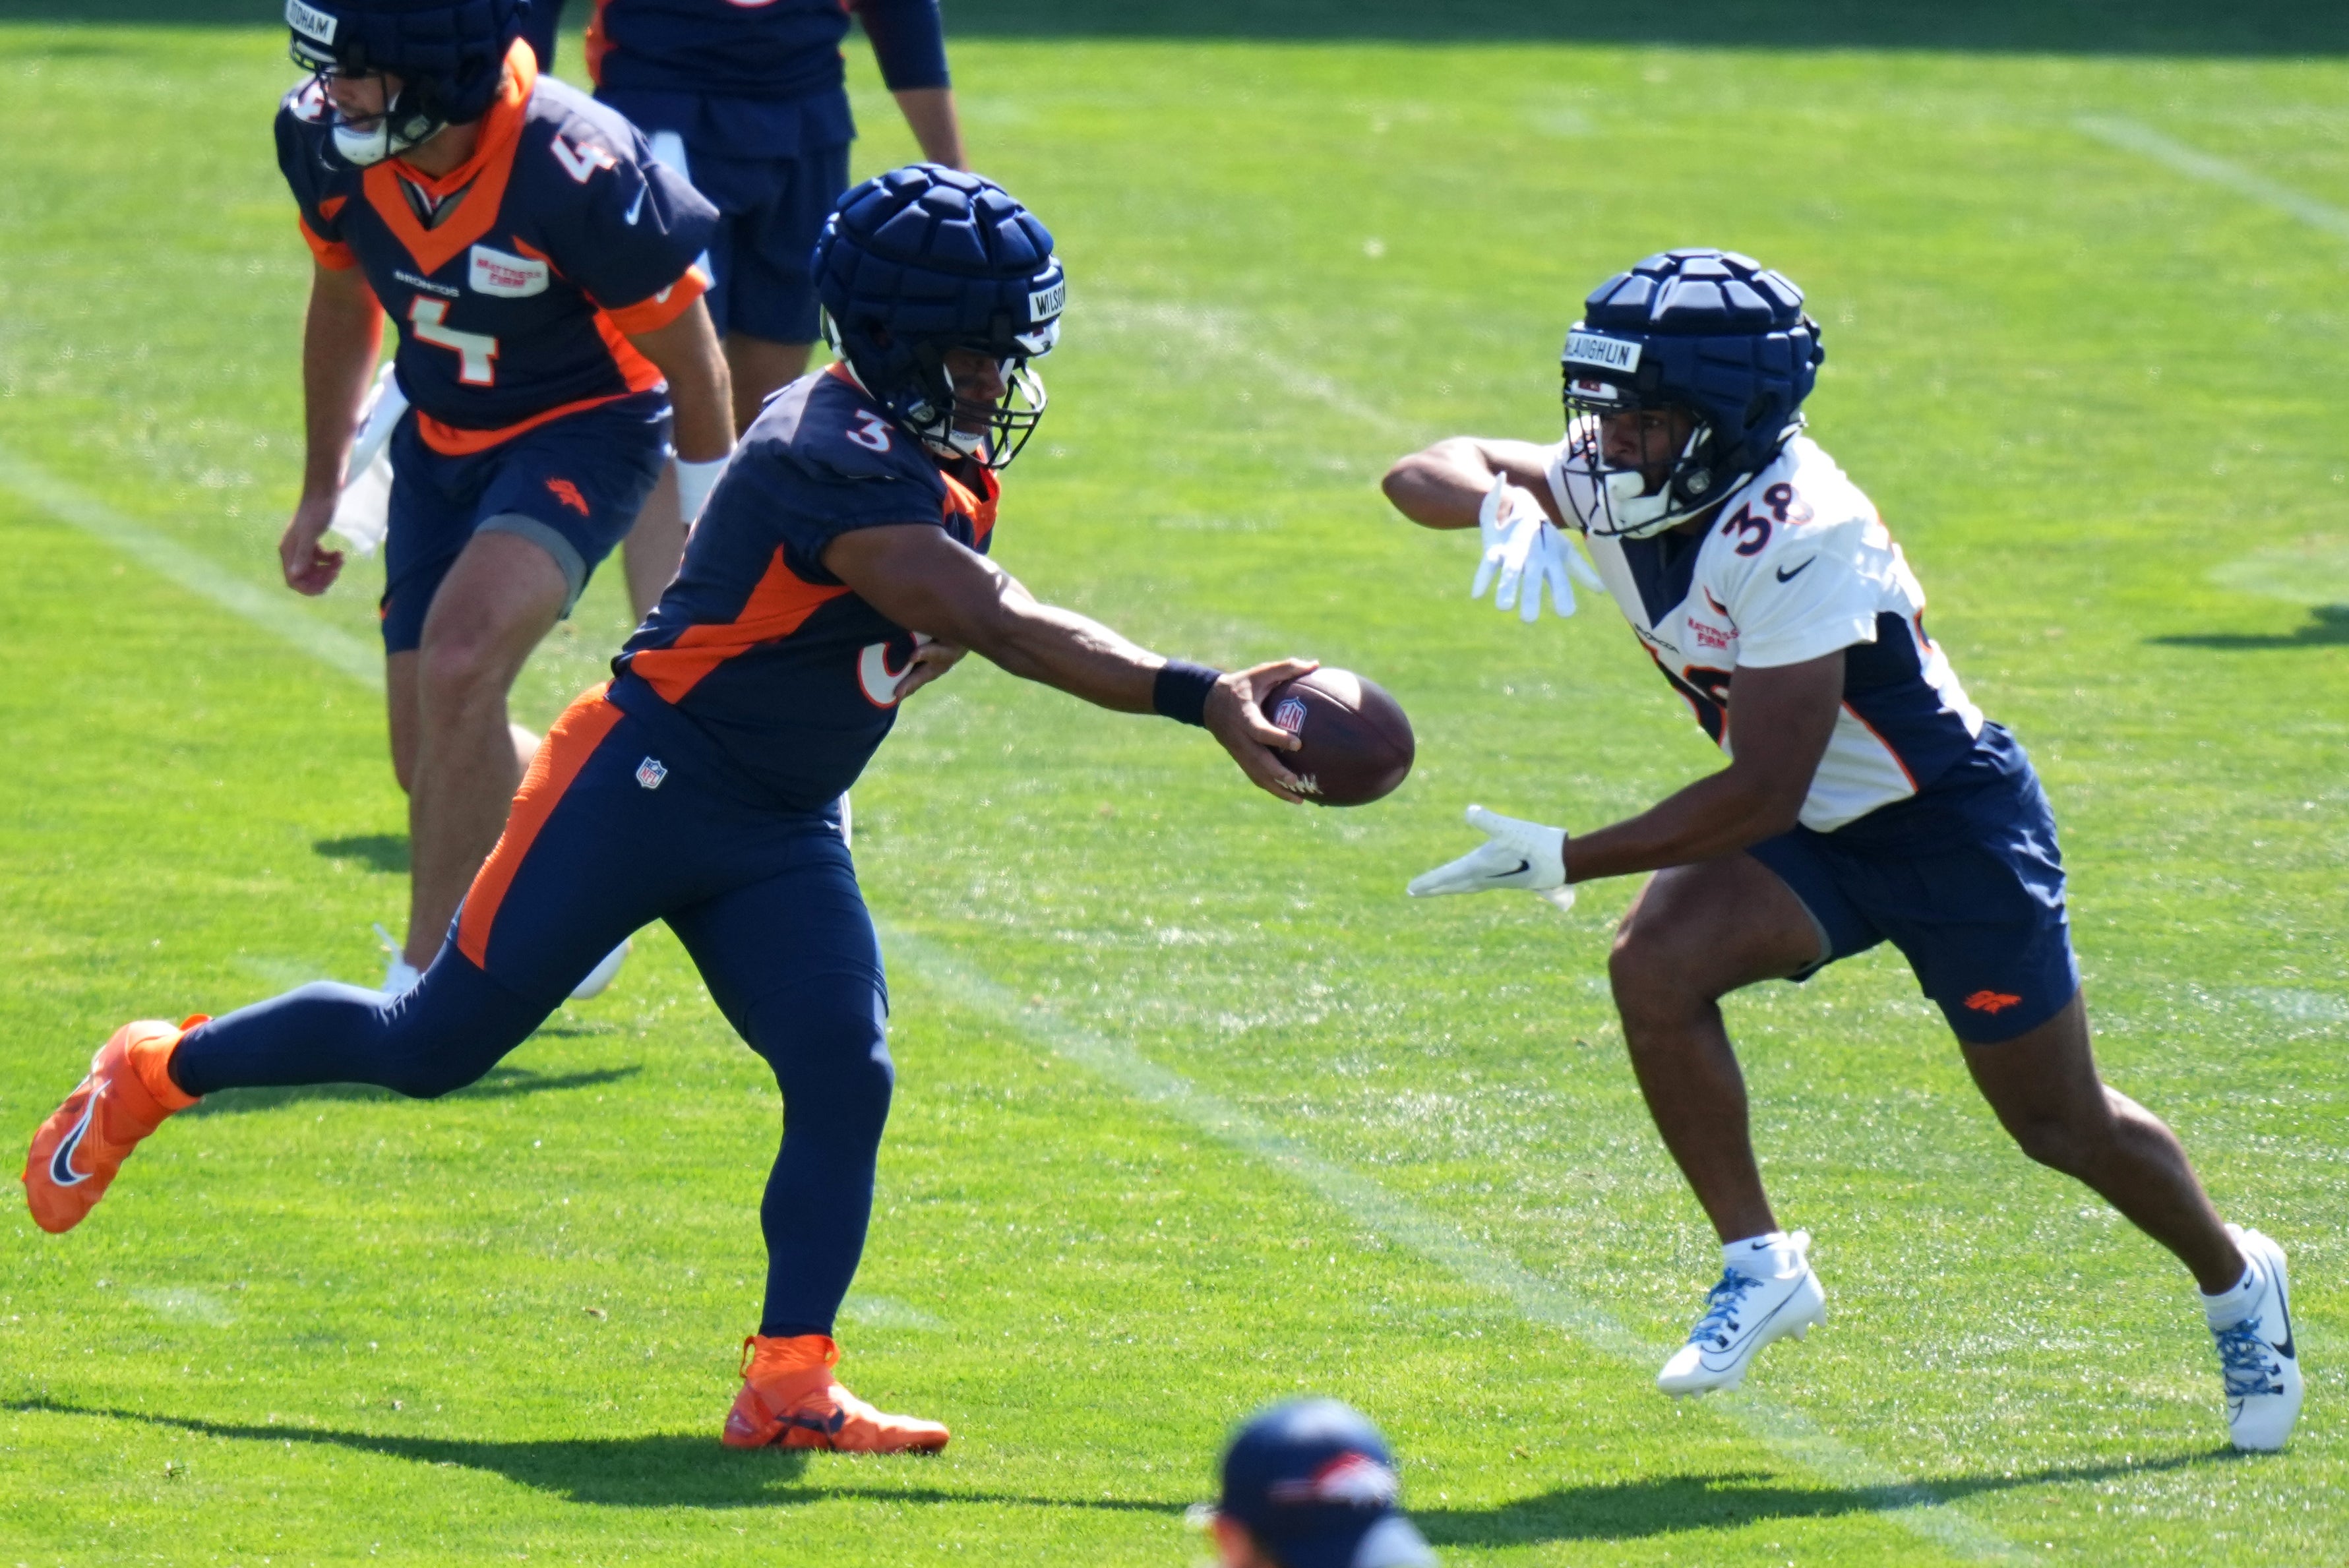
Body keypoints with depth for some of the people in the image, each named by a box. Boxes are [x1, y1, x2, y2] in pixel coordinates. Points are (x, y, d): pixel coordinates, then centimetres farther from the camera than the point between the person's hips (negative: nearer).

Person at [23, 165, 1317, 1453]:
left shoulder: (947, 459, 6)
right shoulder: (837, 463, -25)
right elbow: (1005, 628, -34)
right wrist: (1201, 697, -39)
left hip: (783, 839, 9)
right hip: (645, 783, -8)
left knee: (846, 1079, -11)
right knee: (435, 1045, 0)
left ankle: (787, 1387, -11)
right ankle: (156, 1073, 21)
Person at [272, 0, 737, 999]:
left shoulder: (574, 169, -32)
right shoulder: (323, 141, -15)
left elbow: (689, 361, -16)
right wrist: (322, 487, 17)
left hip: (586, 429, -6)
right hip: (443, 437, 6)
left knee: (460, 660, -30)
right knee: (437, 764, 5)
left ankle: (424, 984, -21)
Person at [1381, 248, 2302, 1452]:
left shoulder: (1796, 533, -34)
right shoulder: (1621, 479, -11)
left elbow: (1763, 794, -32)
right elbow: (1424, 475, -4)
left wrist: (1562, 860, -30)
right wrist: (1506, 505, -28)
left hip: (1951, 823, -7)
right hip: (1813, 838, 7)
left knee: (2062, 1126, 7)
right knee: (1654, 966, -22)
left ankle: (2234, 1280, 36)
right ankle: (1759, 1265, -8)